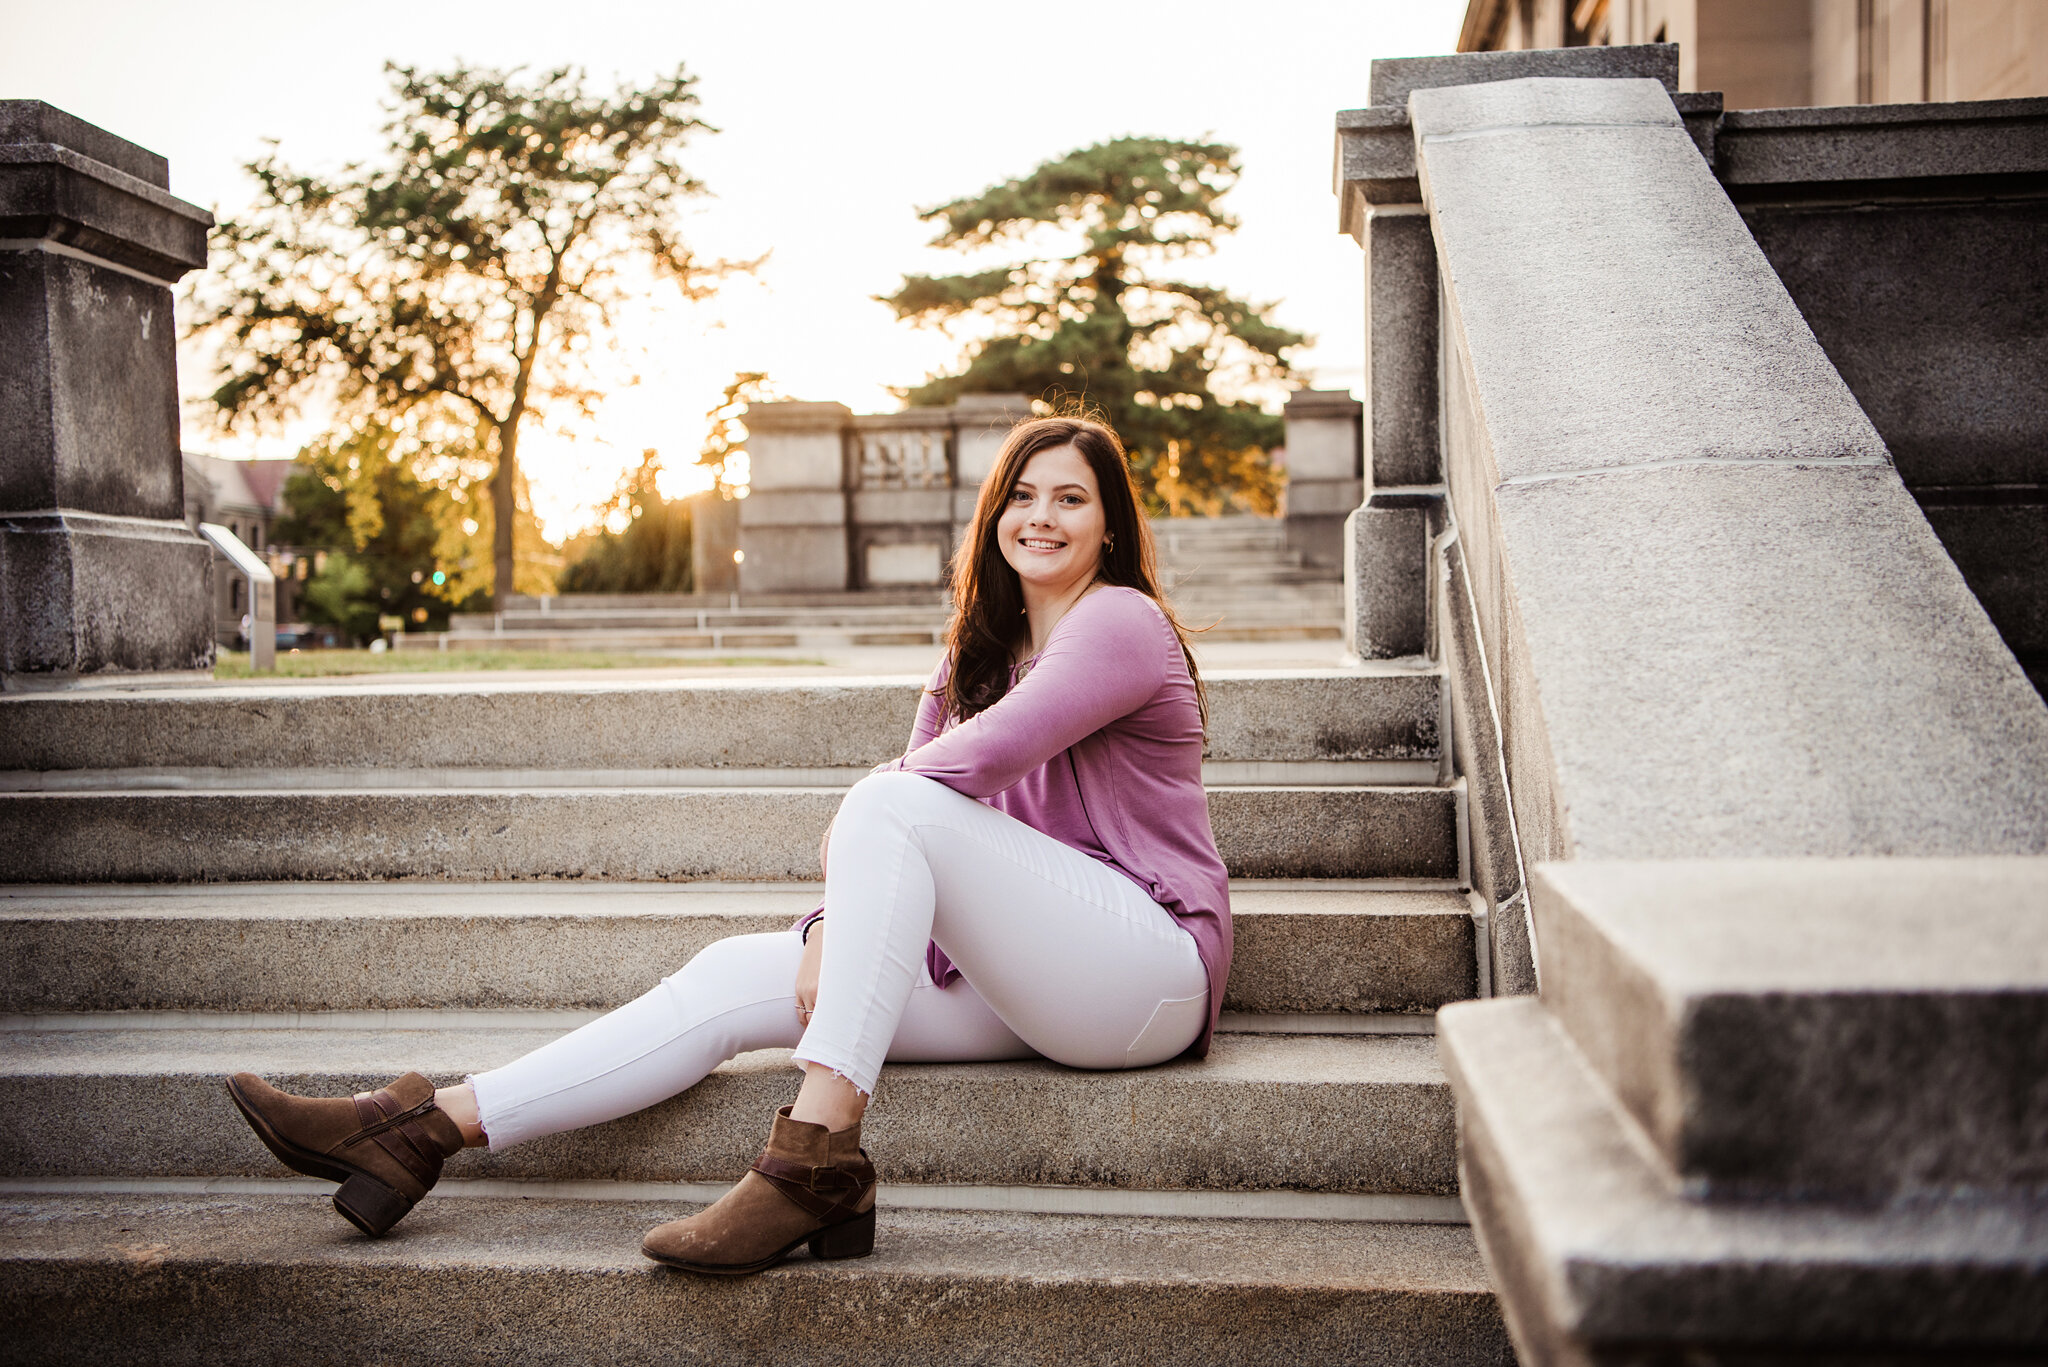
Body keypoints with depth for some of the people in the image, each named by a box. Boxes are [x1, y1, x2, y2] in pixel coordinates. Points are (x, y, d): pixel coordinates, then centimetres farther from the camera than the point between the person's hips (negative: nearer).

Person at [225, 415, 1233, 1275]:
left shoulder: (1122, 622, -6)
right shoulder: (976, 655, 19)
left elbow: (976, 763, -17)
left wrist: (850, 832, -2)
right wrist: (833, 924, -10)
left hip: (1149, 970, -7)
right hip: (1019, 983, 7)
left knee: (894, 807, -27)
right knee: (734, 976, -7)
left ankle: (815, 1158, -34)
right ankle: (419, 1130, -8)